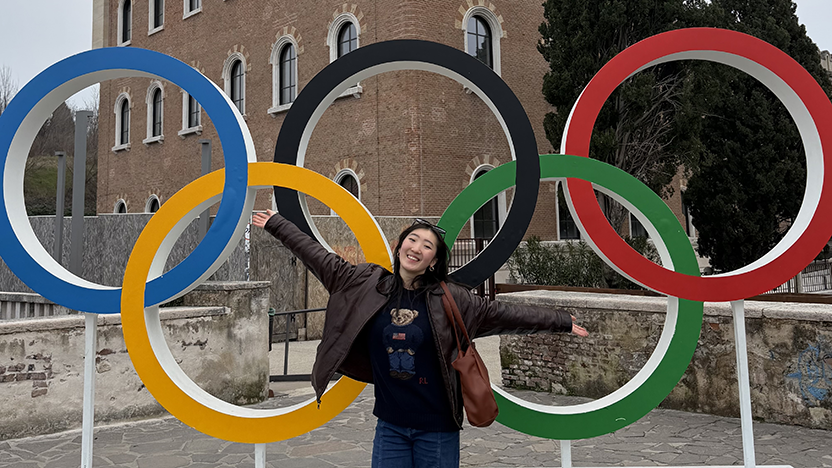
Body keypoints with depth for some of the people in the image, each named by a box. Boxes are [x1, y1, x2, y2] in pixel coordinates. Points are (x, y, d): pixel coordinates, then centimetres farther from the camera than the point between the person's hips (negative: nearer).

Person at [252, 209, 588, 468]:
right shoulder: (367, 285, -1)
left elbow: (504, 314, -1)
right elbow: (320, 258, 7)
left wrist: (562, 322, 2)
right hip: (390, 426, 2)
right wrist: (276, 225, 12)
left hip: (437, 428, -1)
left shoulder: (449, 299, -5)